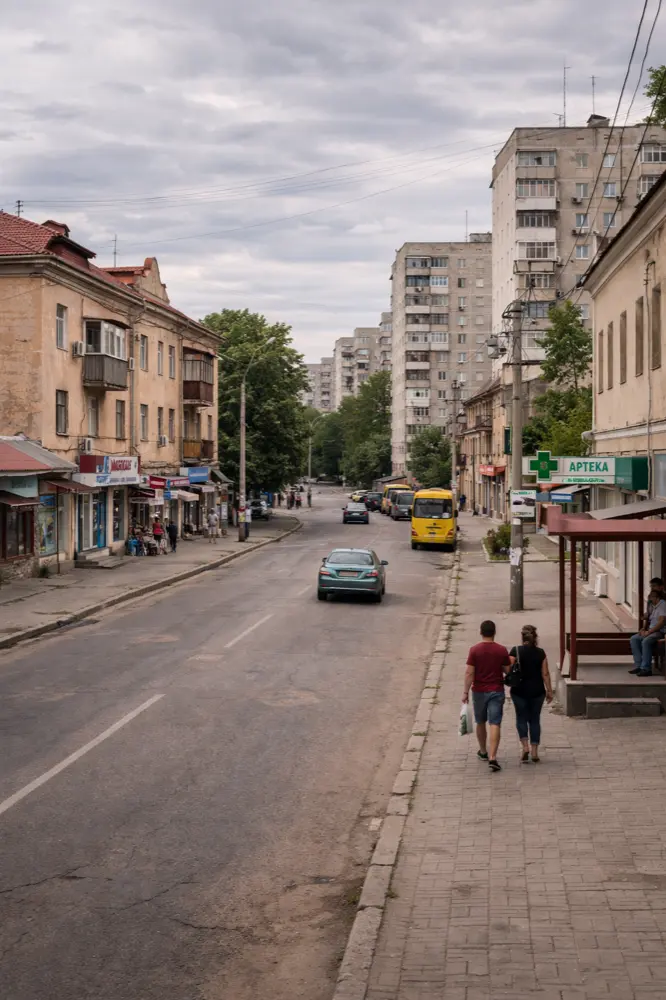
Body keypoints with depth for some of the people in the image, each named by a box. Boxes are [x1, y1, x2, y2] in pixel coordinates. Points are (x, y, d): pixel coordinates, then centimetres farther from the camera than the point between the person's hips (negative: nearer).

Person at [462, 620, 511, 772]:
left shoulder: (475, 650, -8)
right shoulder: (501, 650, -5)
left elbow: (469, 673, -10)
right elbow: (508, 671, 2)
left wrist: (465, 692, -5)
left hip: (479, 691, 1)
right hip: (496, 691, -1)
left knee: (480, 723, 19)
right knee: (495, 724, -4)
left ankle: (483, 752, 35)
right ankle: (492, 758, -15)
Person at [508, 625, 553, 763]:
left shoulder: (515, 651, -9)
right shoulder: (540, 653, -3)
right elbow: (545, 674, -2)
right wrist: (549, 691, 6)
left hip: (519, 691, -1)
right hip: (537, 691, 1)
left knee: (521, 718, 12)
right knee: (535, 720, 11)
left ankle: (525, 746, -6)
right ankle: (534, 752, 11)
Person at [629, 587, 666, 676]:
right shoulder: (652, 605, 19)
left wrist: (649, 632, -20)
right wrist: (644, 629, 6)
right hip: (651, 630, 10)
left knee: (646, 641, -33)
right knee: (633, 639, -5)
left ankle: (646, 668, -30)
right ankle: (638, 665, -10)